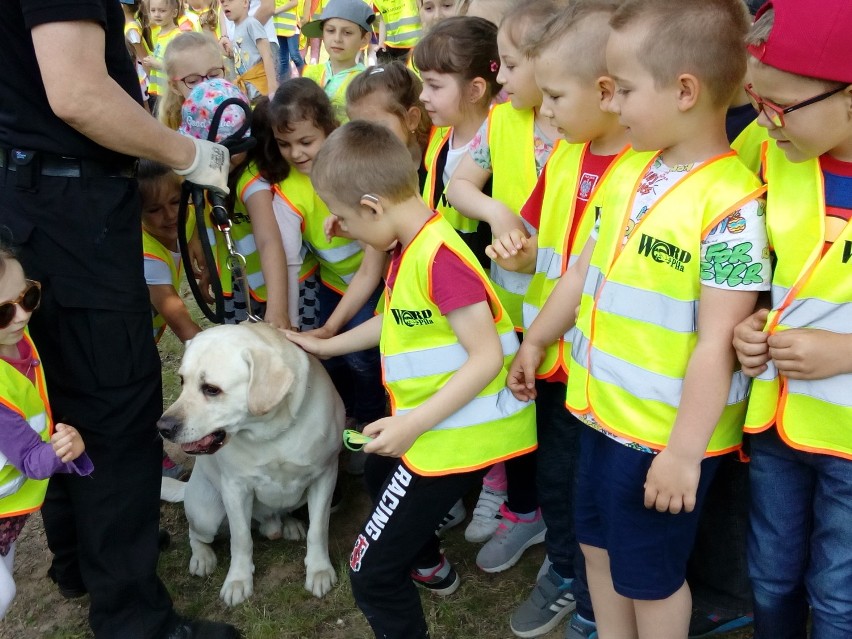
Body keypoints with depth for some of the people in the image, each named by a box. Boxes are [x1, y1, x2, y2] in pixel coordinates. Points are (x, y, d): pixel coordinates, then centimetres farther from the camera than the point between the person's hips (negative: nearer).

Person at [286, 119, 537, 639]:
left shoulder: (438, 256, -27)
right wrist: (326, 345, 26)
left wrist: (414, 422, -25)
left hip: (459, 434, -11)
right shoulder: (411, 246, 4)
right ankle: (430, 565, 58)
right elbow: (400, 321, 19)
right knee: (380, 474, 37)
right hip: (435, 423, 11)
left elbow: (487, 356, -27)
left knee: (372, 572, -4)